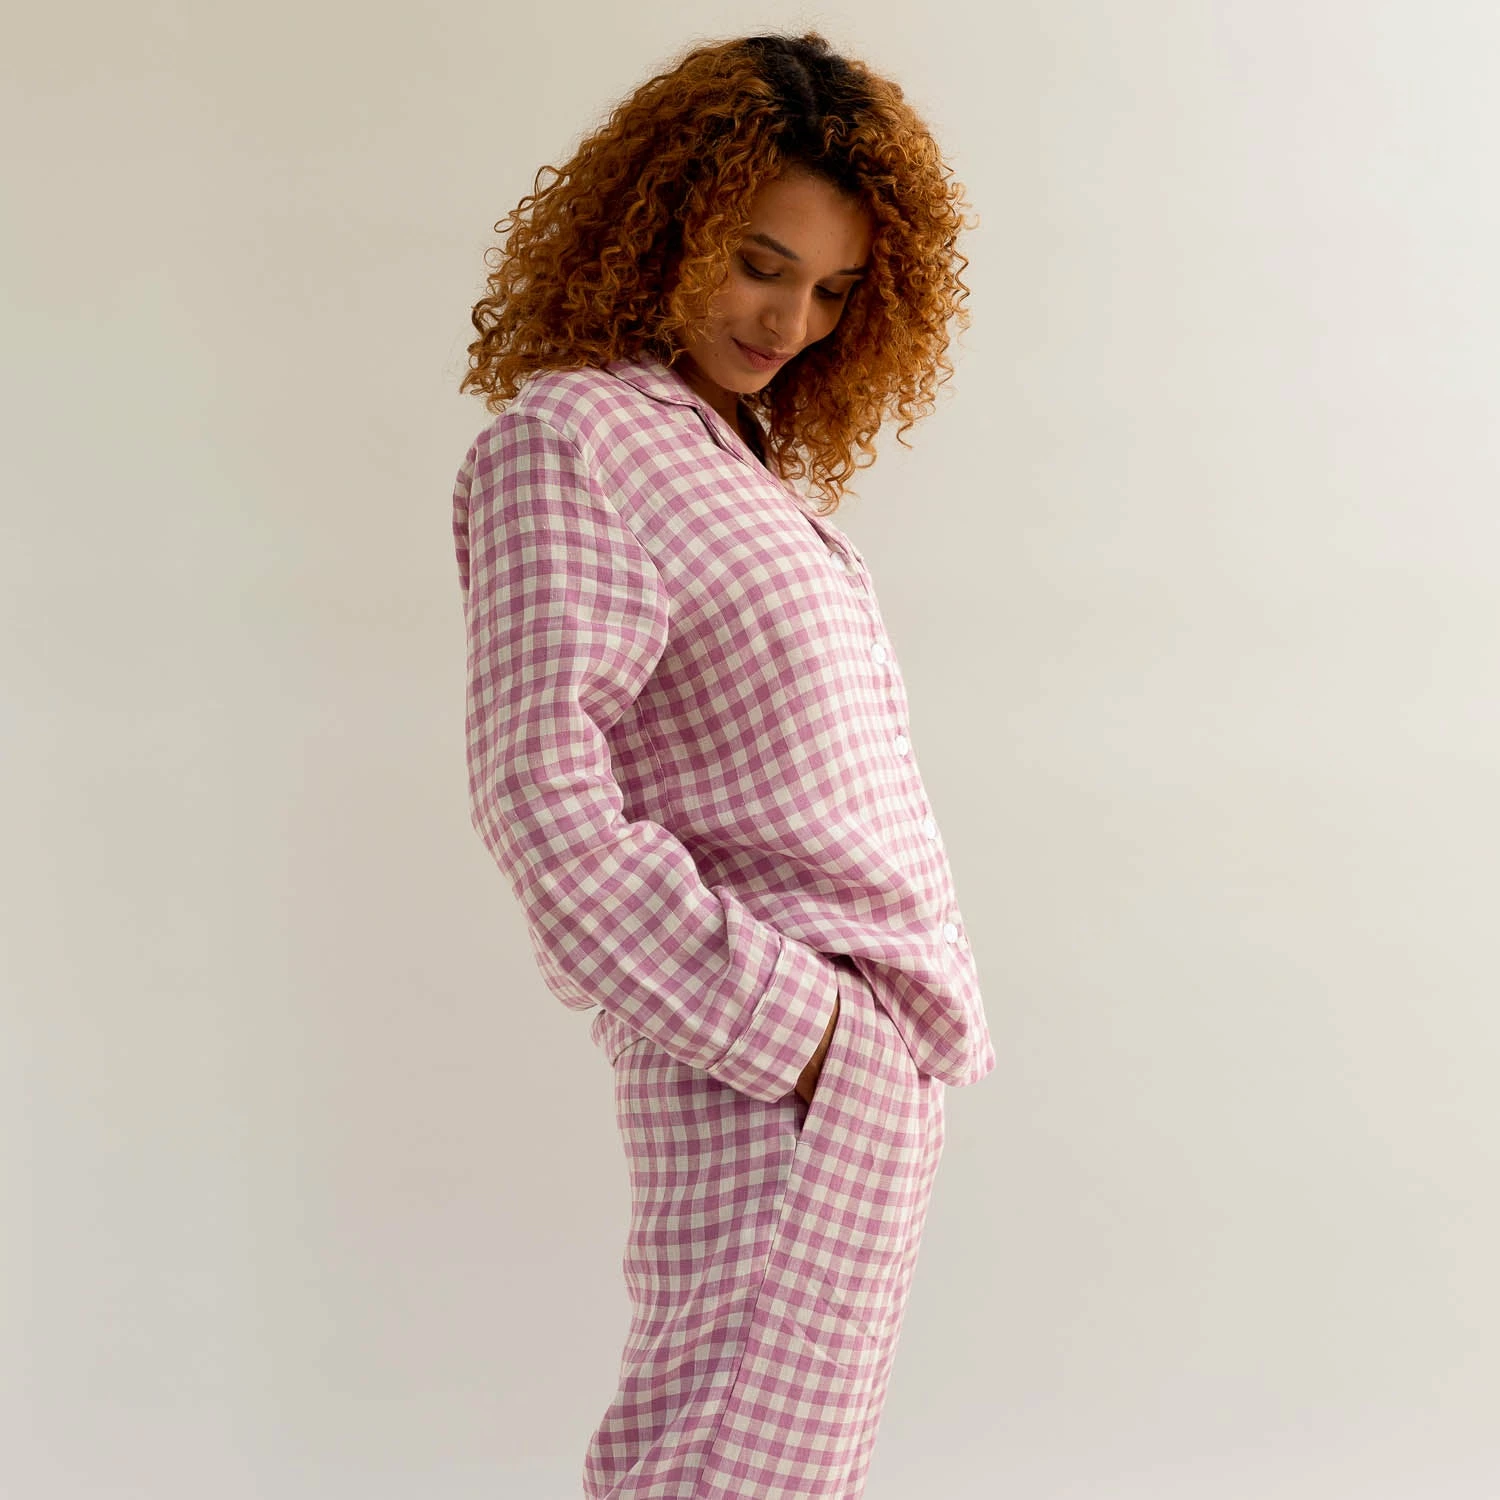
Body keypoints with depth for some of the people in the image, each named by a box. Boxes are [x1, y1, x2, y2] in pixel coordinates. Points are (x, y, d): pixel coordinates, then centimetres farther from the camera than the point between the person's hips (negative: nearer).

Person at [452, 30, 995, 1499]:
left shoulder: (743, 463, 19)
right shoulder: (562, 440, -8)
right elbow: (540, 792, -18)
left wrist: (897, 1019, 10)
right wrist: (781, 1026, -18)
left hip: (878, 1040, 9)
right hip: (773, 1068, -9)